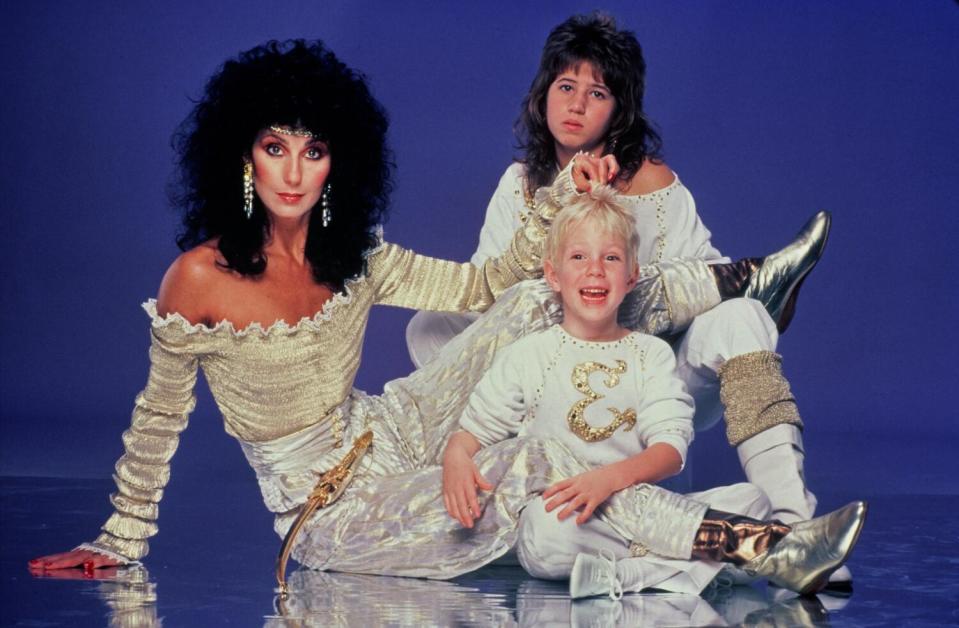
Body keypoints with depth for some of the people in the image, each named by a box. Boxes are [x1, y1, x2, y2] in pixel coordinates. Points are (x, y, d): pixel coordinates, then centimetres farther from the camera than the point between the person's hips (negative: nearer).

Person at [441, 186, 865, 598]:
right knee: (552, 522, -39)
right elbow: (474, 429, 11)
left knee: (750, 498, -16)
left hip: (637, 512, 3)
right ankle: (752, 544, -38)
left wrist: (612, 477, -24)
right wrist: (456, 458, -16)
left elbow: (671, 449, -2)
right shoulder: (528, 355, 11)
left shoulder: (651, 354, 12)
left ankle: (621, 575, -43)